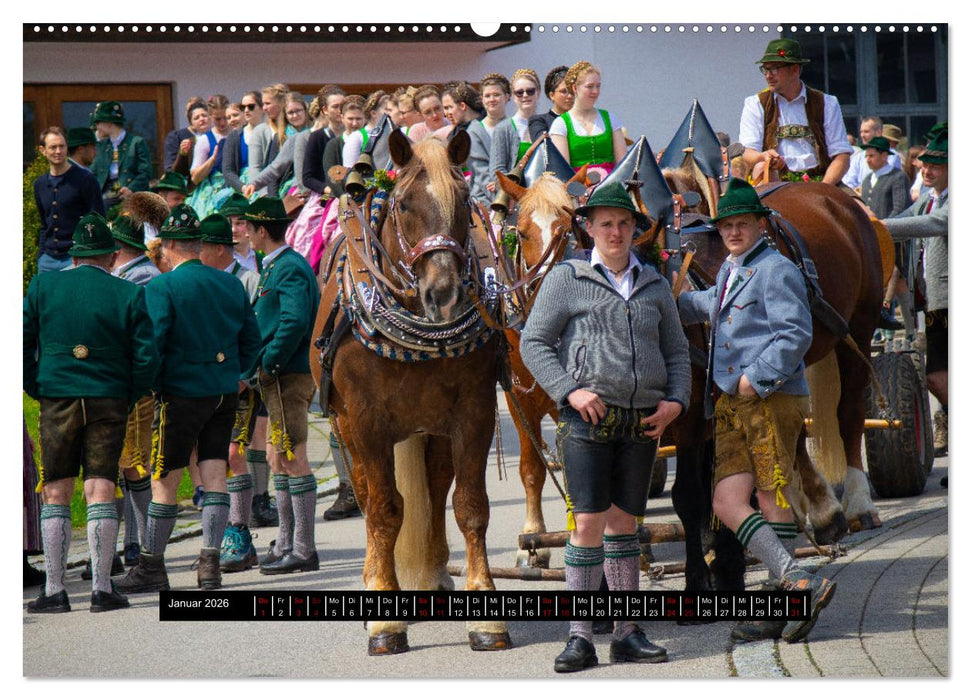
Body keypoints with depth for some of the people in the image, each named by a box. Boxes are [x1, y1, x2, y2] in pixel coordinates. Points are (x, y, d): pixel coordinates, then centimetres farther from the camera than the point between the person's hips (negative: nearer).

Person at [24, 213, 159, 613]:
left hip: (57, 400, 1)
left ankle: (54, 591, 2)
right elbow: (147, 359, -5)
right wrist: (129, 399, 8)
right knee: (100, 493, 1)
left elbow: (21, 345, 0)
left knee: (55, 495, 6)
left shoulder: (42, 287, 2)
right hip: (109, 402, -1)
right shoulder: (129, 295, -2)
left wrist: (37, 389, 10)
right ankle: (102, 589, -3)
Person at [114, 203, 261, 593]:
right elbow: (251, 338, 11)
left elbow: (151, 342, -16)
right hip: (225, 393, 5)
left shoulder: (161, 288, -11)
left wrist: (149, 385, -3)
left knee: (164, 482, 3)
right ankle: (210, 564, 2)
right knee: (214, 475, 6)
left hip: (181, 393, -5)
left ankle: (152, 566, 10)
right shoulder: (231, 284, 6)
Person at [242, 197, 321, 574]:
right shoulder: (275, 266, 16)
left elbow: (295, 322, -26)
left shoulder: (290, 268, -15)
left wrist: (267, 363, -21)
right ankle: (286, 546, 22)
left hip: (287, 375, -10)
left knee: (293, 460, -7)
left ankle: (304, 551, -3)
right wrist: (263, 363, 11)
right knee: (277, 459, 14)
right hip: (277, 377, 10)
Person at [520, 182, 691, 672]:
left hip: (643, 421, 4)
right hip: (588, 416, -4)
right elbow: (533, 343, 0)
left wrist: (676, 401, 2)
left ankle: (626, 635, 15)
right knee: (589, 522, -10)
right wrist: (570, 391, -12)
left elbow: (676, 351, 18)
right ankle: (579, 638, -4)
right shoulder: (566, 279, 2)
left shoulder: (654, 285, 13)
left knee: (625, 523, 9)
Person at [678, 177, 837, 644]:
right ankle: (799, 583, -7)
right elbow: (706, 306, 45)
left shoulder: (776, 269, -6)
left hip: (773, 398, -8)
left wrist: (758, 377, -19)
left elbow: (796, 333, -16)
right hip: (729, 406, 8)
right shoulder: (729, 274, 22)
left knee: (771, 499, -5)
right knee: (726, 504, -5)